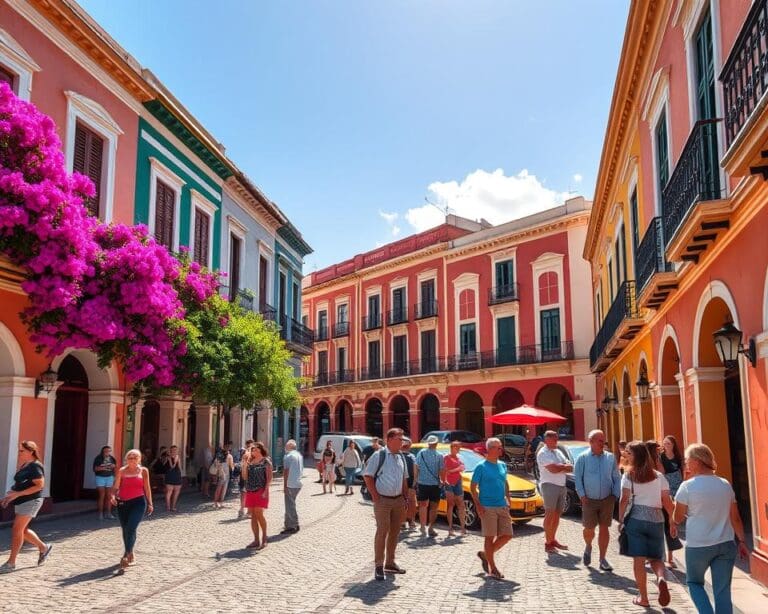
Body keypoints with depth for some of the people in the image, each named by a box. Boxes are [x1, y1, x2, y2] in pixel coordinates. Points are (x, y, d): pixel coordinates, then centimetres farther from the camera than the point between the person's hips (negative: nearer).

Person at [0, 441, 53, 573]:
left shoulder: (35, 466, -15)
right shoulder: (24, 465, 13)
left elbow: (39, 485, -22)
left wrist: (17, 494, -23)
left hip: (30, 501, -9)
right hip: (21, 502, 9)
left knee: (17, 530, -7)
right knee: (23, 530, 13)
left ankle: (11, 563, 0)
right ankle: (44, 548, 29)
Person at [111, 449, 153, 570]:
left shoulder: (143, 471, 6)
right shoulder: (122, 471, 7)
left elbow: (147, 488, 10)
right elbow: (115, 487, 6)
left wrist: (149, 503, 10)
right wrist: (113, 496, -14)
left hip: (138, 502, -3)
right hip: (122, 503, 3)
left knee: (131, 529, -16)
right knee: (125, 530, 12)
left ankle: (126, 556, -19)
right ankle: (131, 555, 29)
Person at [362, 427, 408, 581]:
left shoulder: (401, 457, 10)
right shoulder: (379, 455, -10)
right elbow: (367, 476, -9)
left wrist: (406, 498, 11)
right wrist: (375, 497, -12)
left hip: (399, 500, 6)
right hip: (383, 500, -6)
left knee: (395, 532, 12)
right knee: (382, 531, -7)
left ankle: (390, 562, 25)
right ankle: (378, 566, 3)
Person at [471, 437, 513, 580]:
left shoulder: (502, 465, 11)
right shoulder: (481, 467, -7)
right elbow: (473, 487, -6)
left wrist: (508, 499, 11)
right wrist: (478, 505, -14)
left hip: (502, 506, 6)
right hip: (488, 507, -6)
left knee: (507, 535, 4)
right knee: (490, 537, -2)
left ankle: (486, 554, 23)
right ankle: (493, 569, 8)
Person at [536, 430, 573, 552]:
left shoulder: (558, 452, 17)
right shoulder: (543, 453, -8)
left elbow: (570, 468, 9)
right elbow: (553, 469, -20)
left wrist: (559, 467, -10)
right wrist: (564, 466, -3)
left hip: (561, 486, 8)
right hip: (549, 486, -8)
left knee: (557, 514, 11)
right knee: (550, 515, -6)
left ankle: (553, 540, 20)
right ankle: (548, 543, -1)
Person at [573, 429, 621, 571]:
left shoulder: (610, 458, 4)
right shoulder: (583, 458, -4)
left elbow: (616, 478, 8)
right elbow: (577, 478, -4)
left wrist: (615, 495, -1)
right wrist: (582, 495, -9)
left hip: (607, 500, 2)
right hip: (589, 500, -2)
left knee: (604, 529, 4)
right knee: (589, 529, 2)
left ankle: (602, 560, 14)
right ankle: (588, 547, 34)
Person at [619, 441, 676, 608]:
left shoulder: (628, 475, -1)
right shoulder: (659, 476, 7)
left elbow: (624, 500, -8)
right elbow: (667, 501, 4)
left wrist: (621, 520, 0)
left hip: (636, 519, -3)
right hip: (656, 520, 3)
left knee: (639, 560, 3)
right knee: (656, 557, 16)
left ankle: (643, 598, 7)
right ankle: (661, 578, -15)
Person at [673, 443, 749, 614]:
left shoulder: (688, 486, -10)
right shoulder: (725, 484, 4)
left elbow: (677, 519, -1)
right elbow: (735, 518, 8)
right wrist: (741, 541, 17)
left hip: (698, 546, -4)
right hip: (726, 544, 4)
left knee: (694, 583, 18)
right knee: (723, 590, 8)